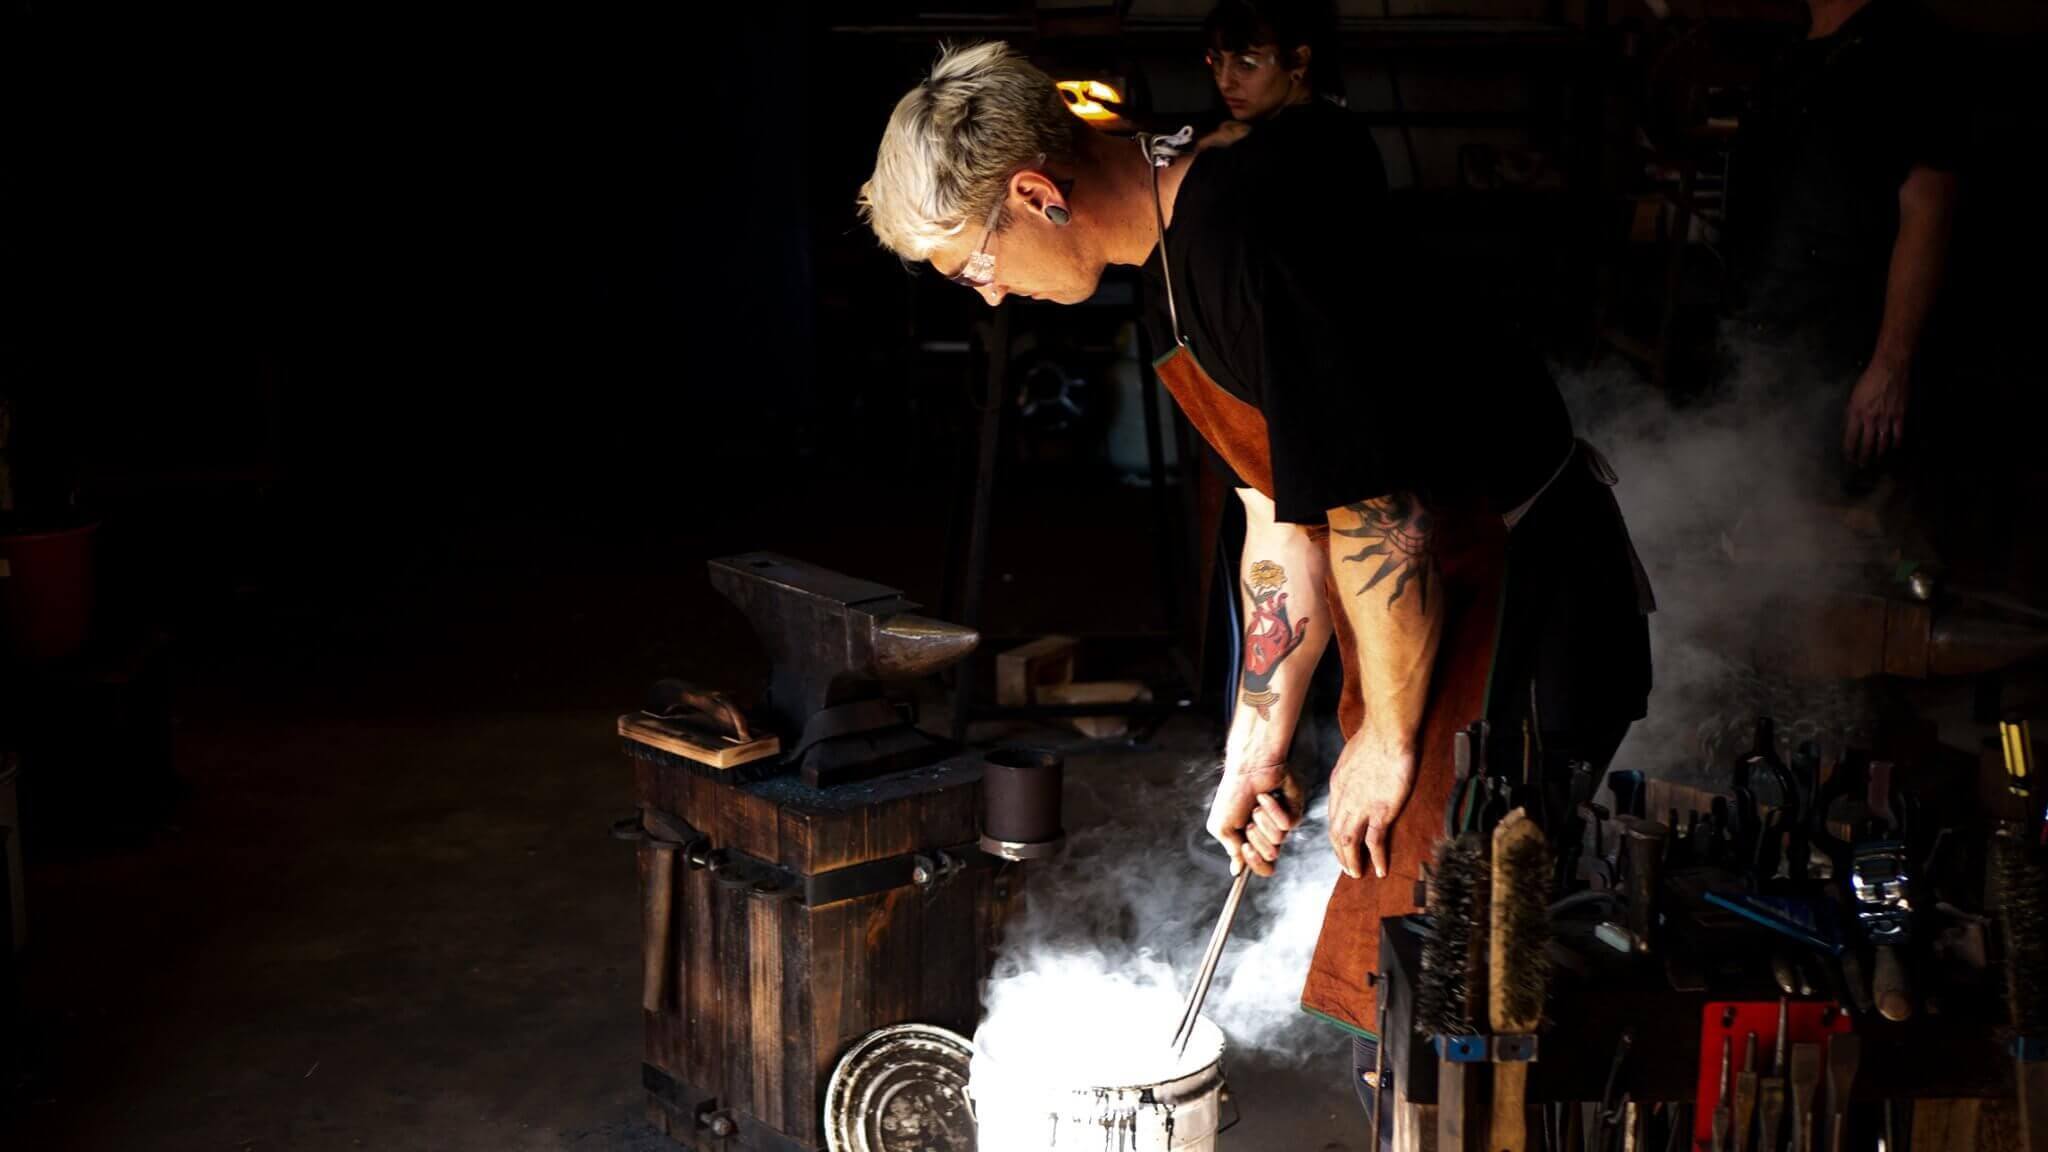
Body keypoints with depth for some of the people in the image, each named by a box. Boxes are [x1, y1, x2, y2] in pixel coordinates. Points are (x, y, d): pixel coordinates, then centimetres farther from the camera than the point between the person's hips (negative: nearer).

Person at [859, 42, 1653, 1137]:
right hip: (1449, 588, 10)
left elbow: (1377, 514, -24)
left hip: (1523, 608, -10)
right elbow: (1282, 521, 14)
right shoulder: (1191, 239, 10)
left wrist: (1388, 741, -12)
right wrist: (1259, 747, 15)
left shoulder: (1243, 234, -23)